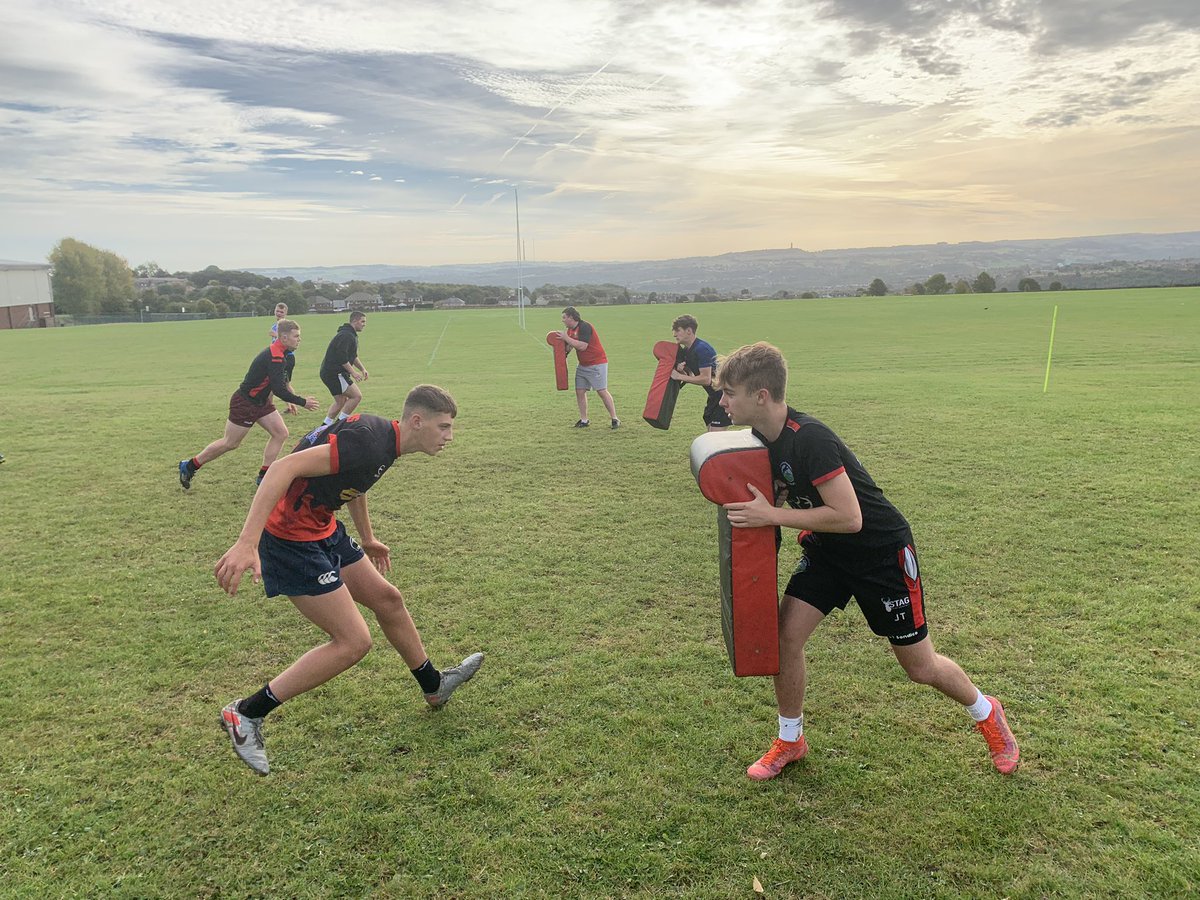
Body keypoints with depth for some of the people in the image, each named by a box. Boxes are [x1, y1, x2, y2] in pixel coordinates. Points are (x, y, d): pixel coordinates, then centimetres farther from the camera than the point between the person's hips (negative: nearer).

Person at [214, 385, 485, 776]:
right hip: (291, 539, -10)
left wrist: (367, 539, 35)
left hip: (322, 530, 10)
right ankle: (245, 715, 6)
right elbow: (286, 467, -33)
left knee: (387, 599, 18)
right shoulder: (370, 440, -26)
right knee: (354, 642, -7)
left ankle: (434, 686, 39)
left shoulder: (384, 439, 6)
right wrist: (246, 543, -39)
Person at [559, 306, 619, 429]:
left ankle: (615, 419, -5)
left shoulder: (584, 327, -18)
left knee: (602, 391, -10)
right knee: (580, 391, 4)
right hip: (582, 365, 9)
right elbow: (568, 348, 13)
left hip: (597, 364, -9)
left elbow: (582, 346, -28)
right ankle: (584, 420, 12)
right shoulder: (570, 330, 9)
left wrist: (566, 338, -20)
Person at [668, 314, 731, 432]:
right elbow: (690, 377, 11)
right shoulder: (686, 351, 7)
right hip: (714, 395, 10)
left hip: (724, 394, -10)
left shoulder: (702, 349, -22)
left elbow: (706, 379, -26)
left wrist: (679, 376, -21)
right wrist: (680, 370, -11)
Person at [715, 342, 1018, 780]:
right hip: (827, 550, 7)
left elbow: (849, 517, -35)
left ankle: (986, 712, 39)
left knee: (920, 667, 7)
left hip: (881, 550, -7)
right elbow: (778, 496, 10)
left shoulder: (809, 439, -33)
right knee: (785, 637, -5)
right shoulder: (763, 437, -6)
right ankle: (790, 741, 18)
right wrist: (747, 505, -11)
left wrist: (771, 515, -33)